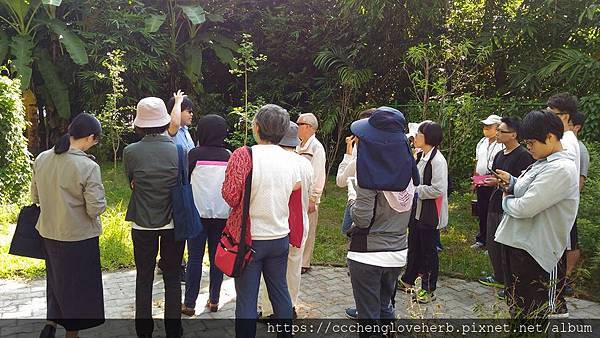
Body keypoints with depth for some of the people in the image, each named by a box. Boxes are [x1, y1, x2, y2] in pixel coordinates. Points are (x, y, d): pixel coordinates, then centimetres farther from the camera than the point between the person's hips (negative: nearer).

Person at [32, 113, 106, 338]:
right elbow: (95, 209, -20)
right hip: (78, 237, -5)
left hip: (48, 233, 5)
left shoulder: (41, 159, -3)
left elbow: (35, 197, 7)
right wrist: (101, 202, 0)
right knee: (78, 286, 14)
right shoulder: (88, 167, -22)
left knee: (56, 279, 27)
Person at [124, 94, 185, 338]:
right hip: (173, 222, 0)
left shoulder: (130, 152, -10)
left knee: (144, 277, 14)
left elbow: (131, 183, 4)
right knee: (173, 277, 12)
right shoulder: (178, 149, -11)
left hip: (142, 223, 0)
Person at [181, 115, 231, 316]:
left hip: (199, 213, -2)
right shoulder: (229, 156, 0)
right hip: (222, 214, 3)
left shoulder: (195, 154, -8)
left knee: (195, 258, 4)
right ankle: (214, 300, 19)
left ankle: (189, 304, 8)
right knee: (216, 257, 11)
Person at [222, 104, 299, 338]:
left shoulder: (244, 155, -18)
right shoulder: (290, 159, -2)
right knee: (280, 291, 19)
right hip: (280, 237, 5)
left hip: (249, 238, -4)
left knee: (246, 299, 7)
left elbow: (230, 196, -18)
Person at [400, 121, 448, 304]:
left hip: (430, 213, -9)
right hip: (416, 210, 9)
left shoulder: (437, 160, -20)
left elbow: (438, 190, -24)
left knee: (428, 251, 5)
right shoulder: (421, 157, 8)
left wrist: (414, 190, -18)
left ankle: (428, 290, 20)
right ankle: (408, 281, 36)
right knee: (413, 247, 20)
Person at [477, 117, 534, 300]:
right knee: (492, 243, 17)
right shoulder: (500, 155, 13)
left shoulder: (523, 156, -14)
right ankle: (499, 278, 34)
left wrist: (499, 182, -25)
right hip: (495, 204, 9)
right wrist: (486, 180, 5)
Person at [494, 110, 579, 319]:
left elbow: (525, 207, -26)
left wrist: (506, 200, -6)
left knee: (530, 312, 5)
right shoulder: (543, 163, 9)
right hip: (517, 243, 9)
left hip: (534, 253, -9)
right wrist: (512, 182, 3)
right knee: (517, 306, 23)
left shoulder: (561, 169, -21)